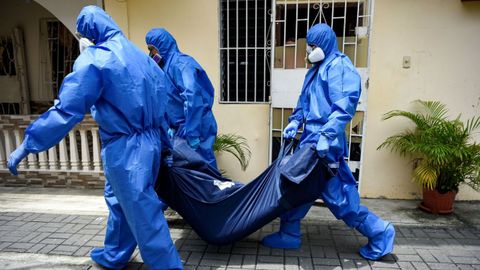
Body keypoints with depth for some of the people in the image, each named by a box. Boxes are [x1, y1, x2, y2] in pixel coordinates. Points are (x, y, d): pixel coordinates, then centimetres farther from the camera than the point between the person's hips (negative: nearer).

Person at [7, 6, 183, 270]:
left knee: (142, 212, 2)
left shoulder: (94, 59, -11)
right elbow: (161, 97, 15)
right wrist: (163, 143, 25)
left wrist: (28, 144, -9)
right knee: (120, 200, 24)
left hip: (125, 148, -8)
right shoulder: (138, 55, 11)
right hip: (150, 141, 8)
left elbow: (67, 108, -17)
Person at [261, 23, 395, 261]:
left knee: (336, 194, -1)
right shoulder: (316, 69, 18)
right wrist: (295, 121, 8)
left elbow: (344, 106, -20)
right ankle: (289, 235, 27)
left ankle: (378, 232, 19)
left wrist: (326, 136, -27)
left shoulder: (339, 66, -11)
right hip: (311, 138, 9)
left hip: (325, 143, -9)